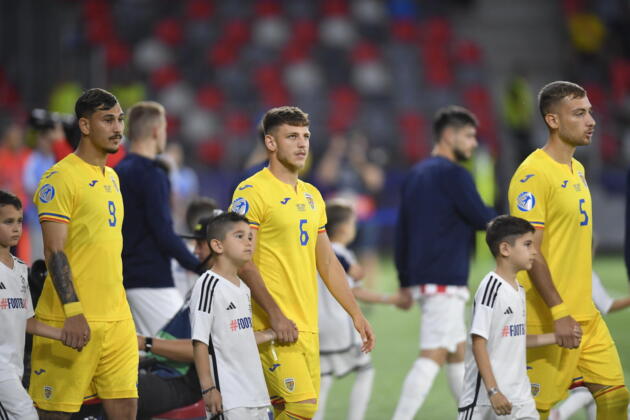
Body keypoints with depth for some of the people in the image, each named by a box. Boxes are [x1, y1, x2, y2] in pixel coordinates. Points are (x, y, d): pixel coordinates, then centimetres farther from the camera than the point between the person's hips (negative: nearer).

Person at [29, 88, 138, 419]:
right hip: (72, 321, -8)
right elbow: (54, 251, -15)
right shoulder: (61, 178, -9)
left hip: (117, 318, 8)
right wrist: (73, 312, -23)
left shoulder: (111, 178, 17)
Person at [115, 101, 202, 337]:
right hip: (152, 282, -9)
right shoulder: (151, 176, -13)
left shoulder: (118, 173, 13)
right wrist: (199, 267, -10)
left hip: (124, 279, 9)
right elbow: (164, 234, -18)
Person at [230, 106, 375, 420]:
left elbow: (327, 263, 24)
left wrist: (356, 314, 19)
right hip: (272, 327, -8)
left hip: (308, 327, 8)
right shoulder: (252, 192, -7)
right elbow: (244, 264, -13)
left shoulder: (312, 196, 18)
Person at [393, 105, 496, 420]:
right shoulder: (452, 174, -11)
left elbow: (401, 231, 18)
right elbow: (481, 218, -10)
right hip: (445, 282, -10)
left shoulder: (415, 175, 16)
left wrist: (405, 282, 20)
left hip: (423, 277, 10)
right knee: (433, 355, -12)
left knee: (459, 354, 15)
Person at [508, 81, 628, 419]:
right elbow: (530, 252, -19)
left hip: (585, 313, 9)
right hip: (547, 318, -9)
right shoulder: (533, 174, -15)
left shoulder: (578, 170, 14)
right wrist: (559, 312, -23)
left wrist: (583, 301, 20)